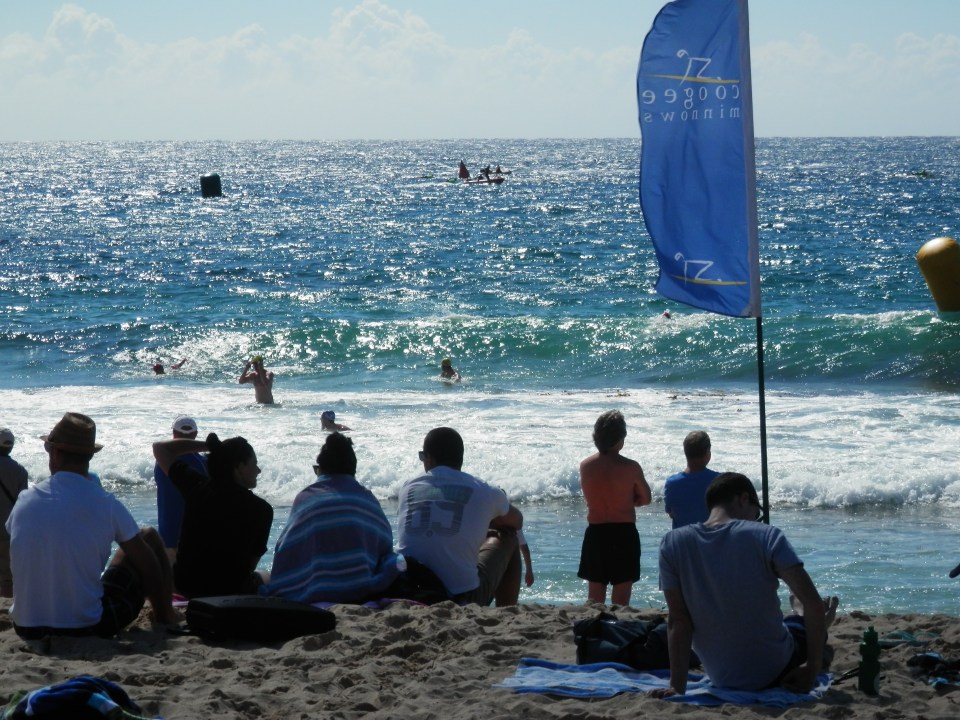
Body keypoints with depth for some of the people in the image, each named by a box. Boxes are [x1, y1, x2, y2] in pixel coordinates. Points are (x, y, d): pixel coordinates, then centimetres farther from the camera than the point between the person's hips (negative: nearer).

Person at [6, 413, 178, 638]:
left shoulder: (25, 500, -1)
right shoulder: (105, 504, -11)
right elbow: (147, 563, -2)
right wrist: (164, 613, 14)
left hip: (27, 628, 4)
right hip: (87, 626, -4)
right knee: (150, 537, 16)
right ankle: (165, 619, 32)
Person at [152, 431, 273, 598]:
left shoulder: (196, 486, -5)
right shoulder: (261, 509, -12)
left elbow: (160, 448, 10)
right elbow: (252, 563, -5)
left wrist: (209, 445, 11)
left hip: (184, 585, 3)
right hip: (230, 591, -3)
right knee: (259, 578, 31)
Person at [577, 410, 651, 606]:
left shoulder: (585, 466, -1)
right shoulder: (630, 467, -11)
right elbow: (645, 499, 1)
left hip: (595, 533, 3)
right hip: (624, 534, -3)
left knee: (594, 599, 12)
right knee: (621, 600, 3)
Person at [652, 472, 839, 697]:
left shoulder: (672, 544, -9)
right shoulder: (766, 537, -17)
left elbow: (678, 620, -10)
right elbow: (814, 603, -20)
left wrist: (677, 686, -8)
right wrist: (812, 670, -10)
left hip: (720, 678, 3)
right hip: (774, 672, -3)